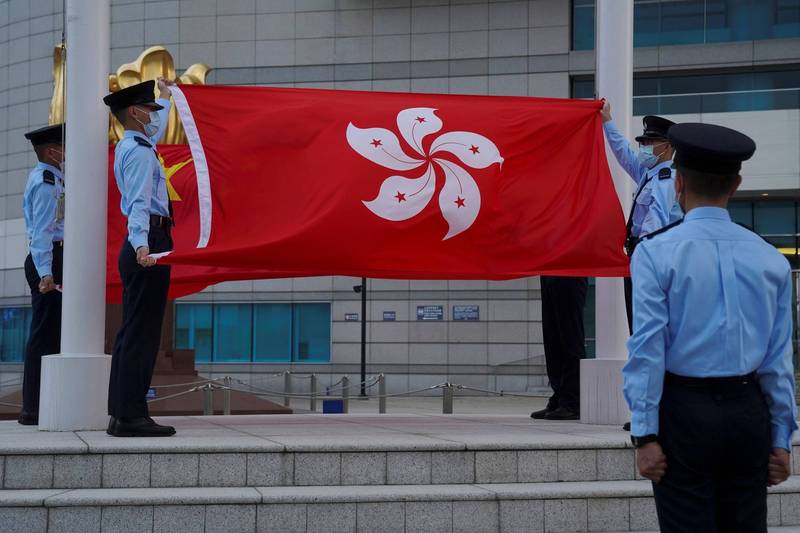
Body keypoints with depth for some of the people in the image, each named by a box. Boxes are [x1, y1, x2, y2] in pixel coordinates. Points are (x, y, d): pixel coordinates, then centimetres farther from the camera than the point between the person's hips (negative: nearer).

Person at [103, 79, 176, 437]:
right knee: (142, 333, -12)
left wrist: (166, 97, 60)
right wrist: (141, 244, -38)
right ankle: (131, 416, -13)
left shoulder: (131, 146, 20)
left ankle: (121, 414, 12)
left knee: (132, 332, 10)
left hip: (144, 246, 11)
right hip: (149, 244, -11)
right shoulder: (139, 151, -11)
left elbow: (156, 129, 44)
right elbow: (140, 201, -25)